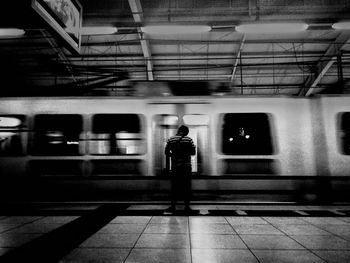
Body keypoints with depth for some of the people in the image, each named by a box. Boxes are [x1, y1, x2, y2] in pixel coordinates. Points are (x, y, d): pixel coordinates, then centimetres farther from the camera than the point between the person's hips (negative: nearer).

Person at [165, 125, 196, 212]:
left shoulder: (170, 140, 0)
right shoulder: (189, 140, -3)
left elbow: (166, 152, 4)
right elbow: (193, 152, 1)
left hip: (175, 166, 1)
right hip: (186, 166, -1)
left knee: (175, 186, 8)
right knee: (186, 186, 6)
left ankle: (173, 206, 9)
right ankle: (187, 206, 9)